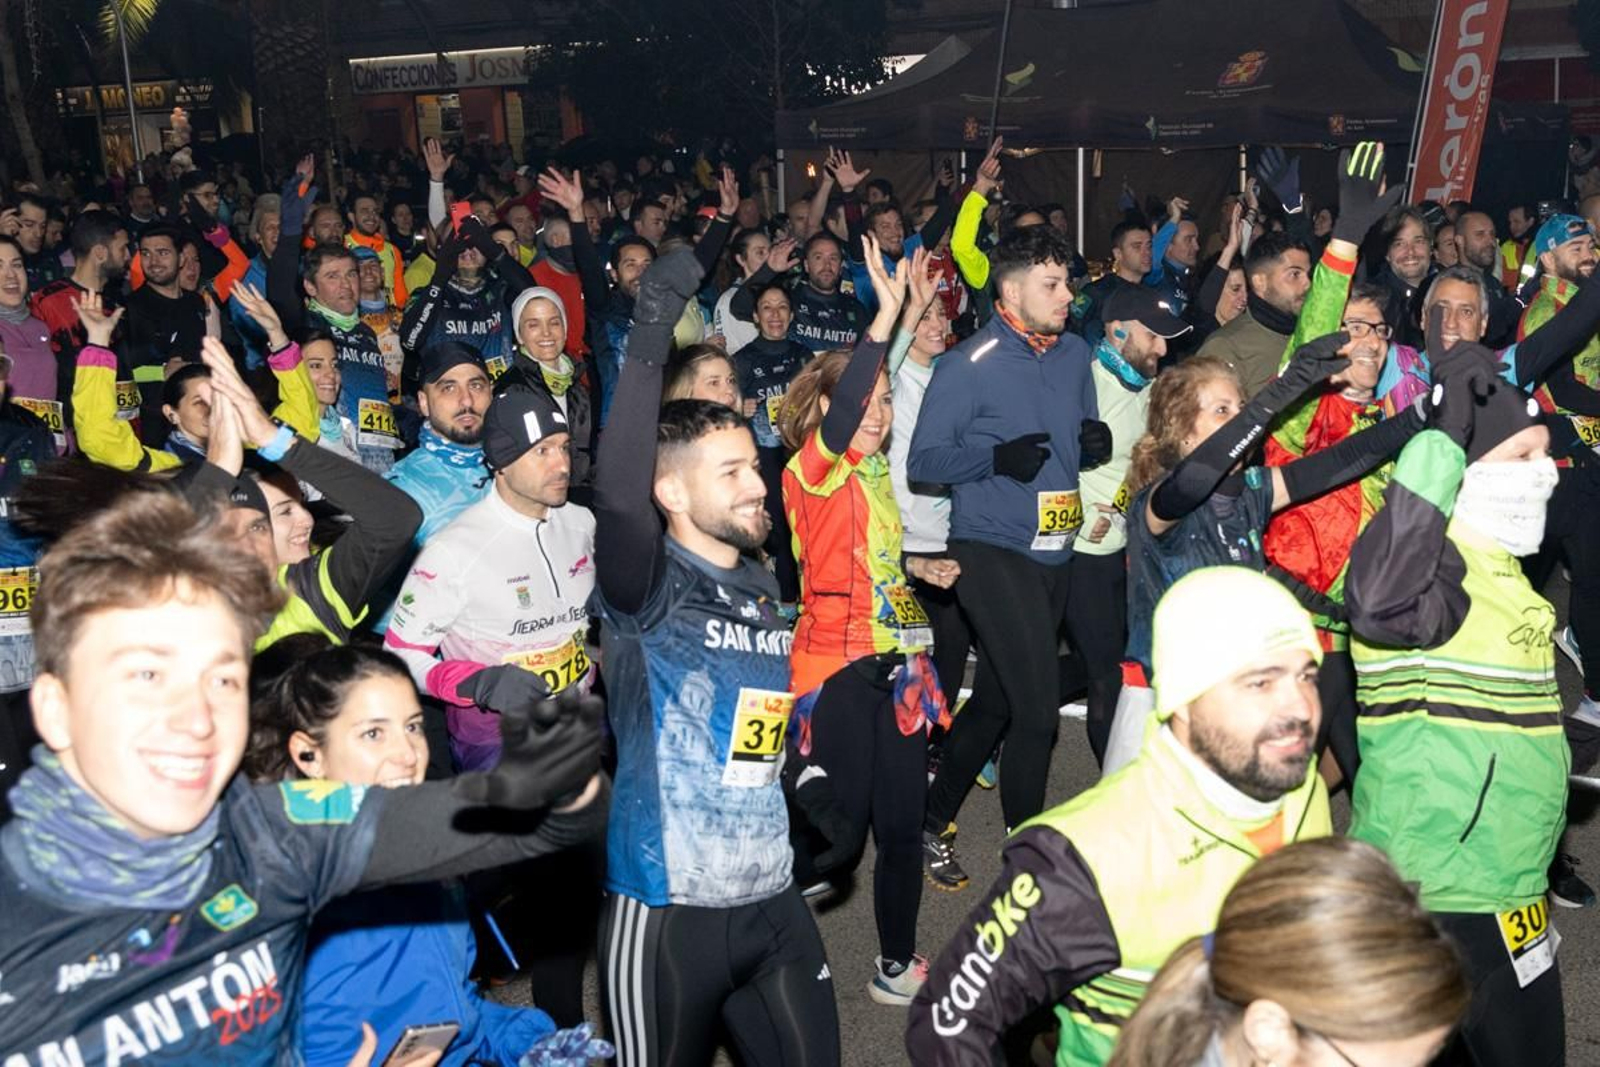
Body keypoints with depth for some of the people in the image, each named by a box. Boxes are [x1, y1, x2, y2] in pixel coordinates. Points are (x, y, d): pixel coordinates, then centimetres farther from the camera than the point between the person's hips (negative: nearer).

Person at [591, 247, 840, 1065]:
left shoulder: (763, 590, 8)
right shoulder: (647, 590, -12)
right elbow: (617, 497, -33)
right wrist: (649, 344, -37)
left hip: (771, 898, 6)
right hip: (669, 907, -6)